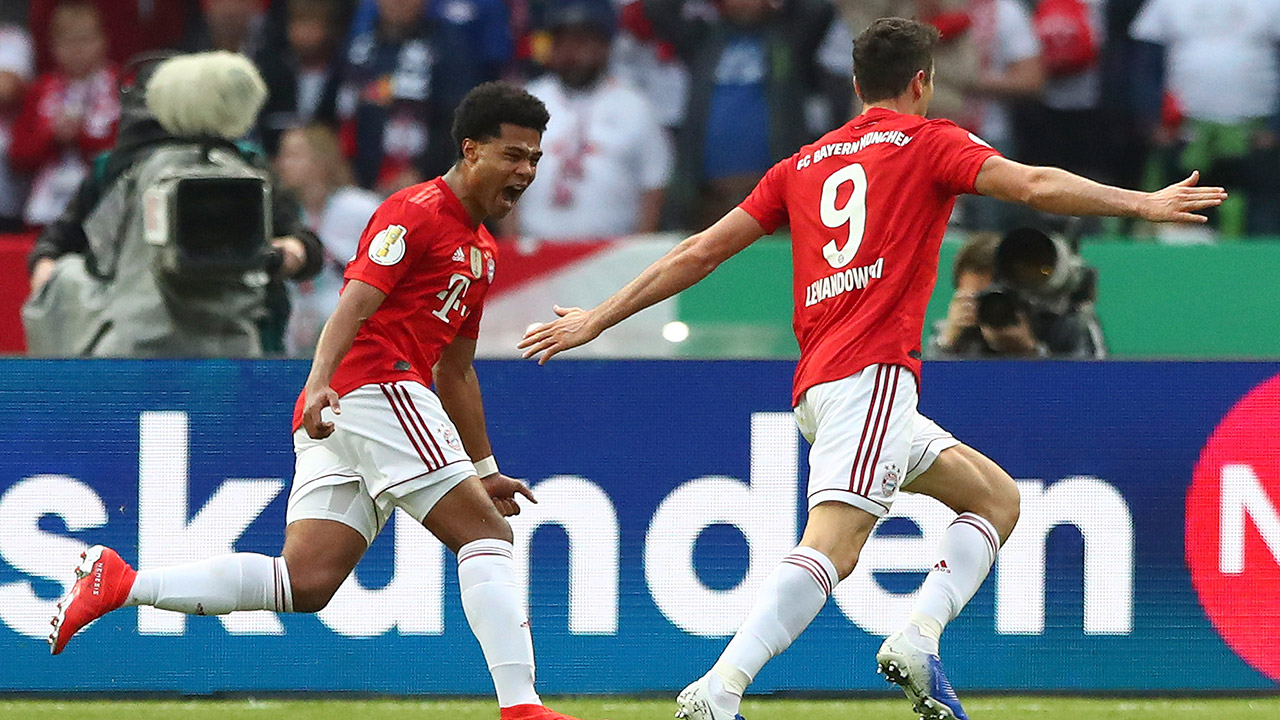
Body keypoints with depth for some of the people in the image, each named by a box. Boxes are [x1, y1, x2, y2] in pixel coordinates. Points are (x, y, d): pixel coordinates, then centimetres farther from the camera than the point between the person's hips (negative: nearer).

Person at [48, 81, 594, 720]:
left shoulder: (483, 252, 26)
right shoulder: (416, 212, -4)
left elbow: (456, 371, 33)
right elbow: (354, 305, -16)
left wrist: (484, 469, 34)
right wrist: (320, 383, -31)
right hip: (376, 387, -9)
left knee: (304, 582, -3)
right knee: (486, 535, -11)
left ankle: (118, 582, -4)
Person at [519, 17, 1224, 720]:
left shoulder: (803, 164, 24)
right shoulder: (928, 142, 8)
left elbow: (700, 251, 21)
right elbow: (1033, 185, -5)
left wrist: (597, 319, 25)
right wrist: (1141, 203, -2)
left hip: (818, 385, 8)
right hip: (870, 375, -8)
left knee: (997, 498, 14)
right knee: (834, 542, -20)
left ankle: (916, 638, -6)